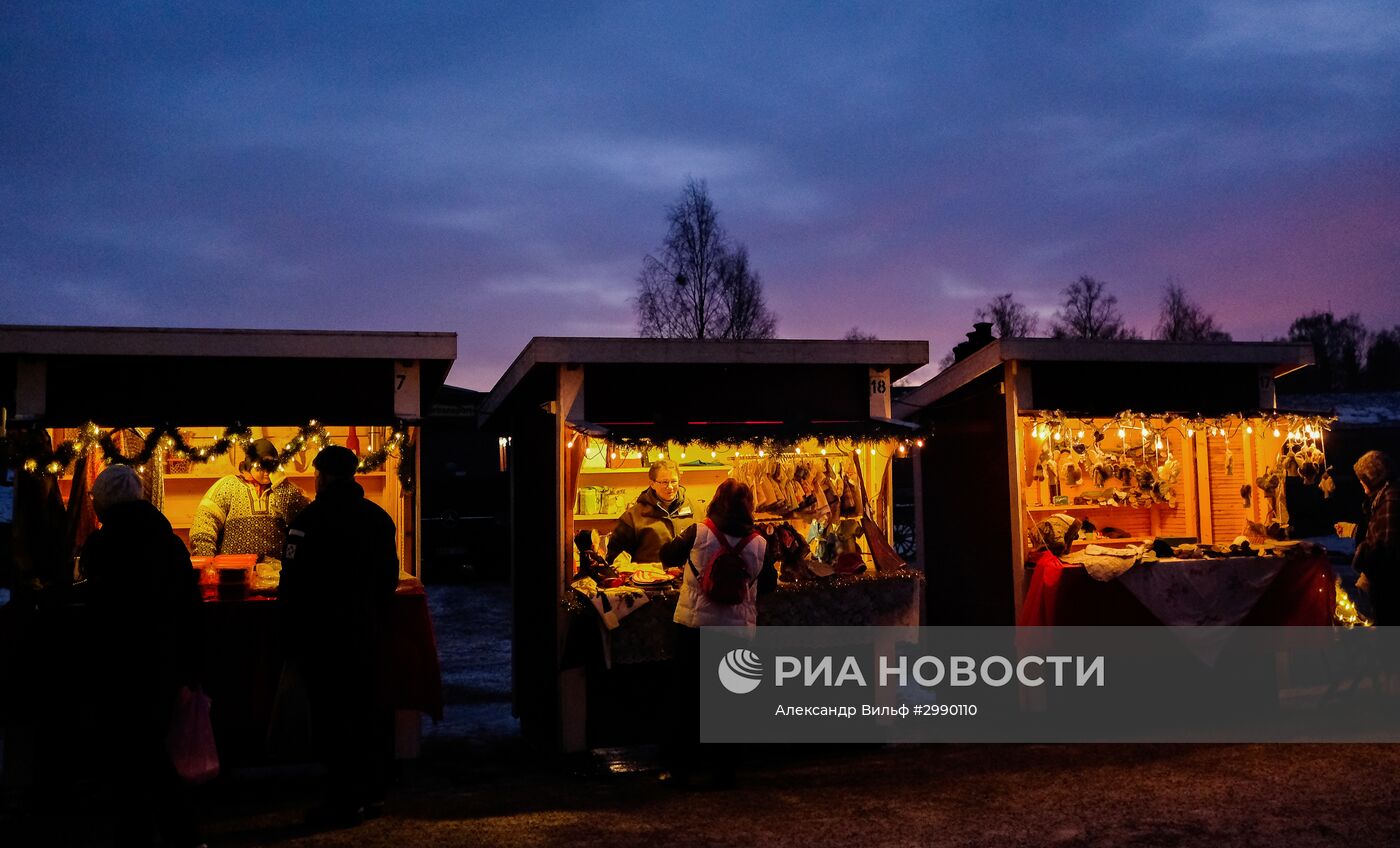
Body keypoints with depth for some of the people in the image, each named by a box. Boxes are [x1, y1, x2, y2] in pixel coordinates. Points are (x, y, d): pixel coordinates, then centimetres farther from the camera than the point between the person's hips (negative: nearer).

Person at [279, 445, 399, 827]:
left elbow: (294, 582, -14)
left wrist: (294, 635, -5)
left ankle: (344, 802, 2)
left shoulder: (311, 519, -13)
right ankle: (370, 792, 22)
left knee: (331, 716, -1)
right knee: (366, 710, 14)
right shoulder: (379, 518, 8)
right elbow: (388, 577, 12)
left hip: (323, 634, -6)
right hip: (366, 633, 6)